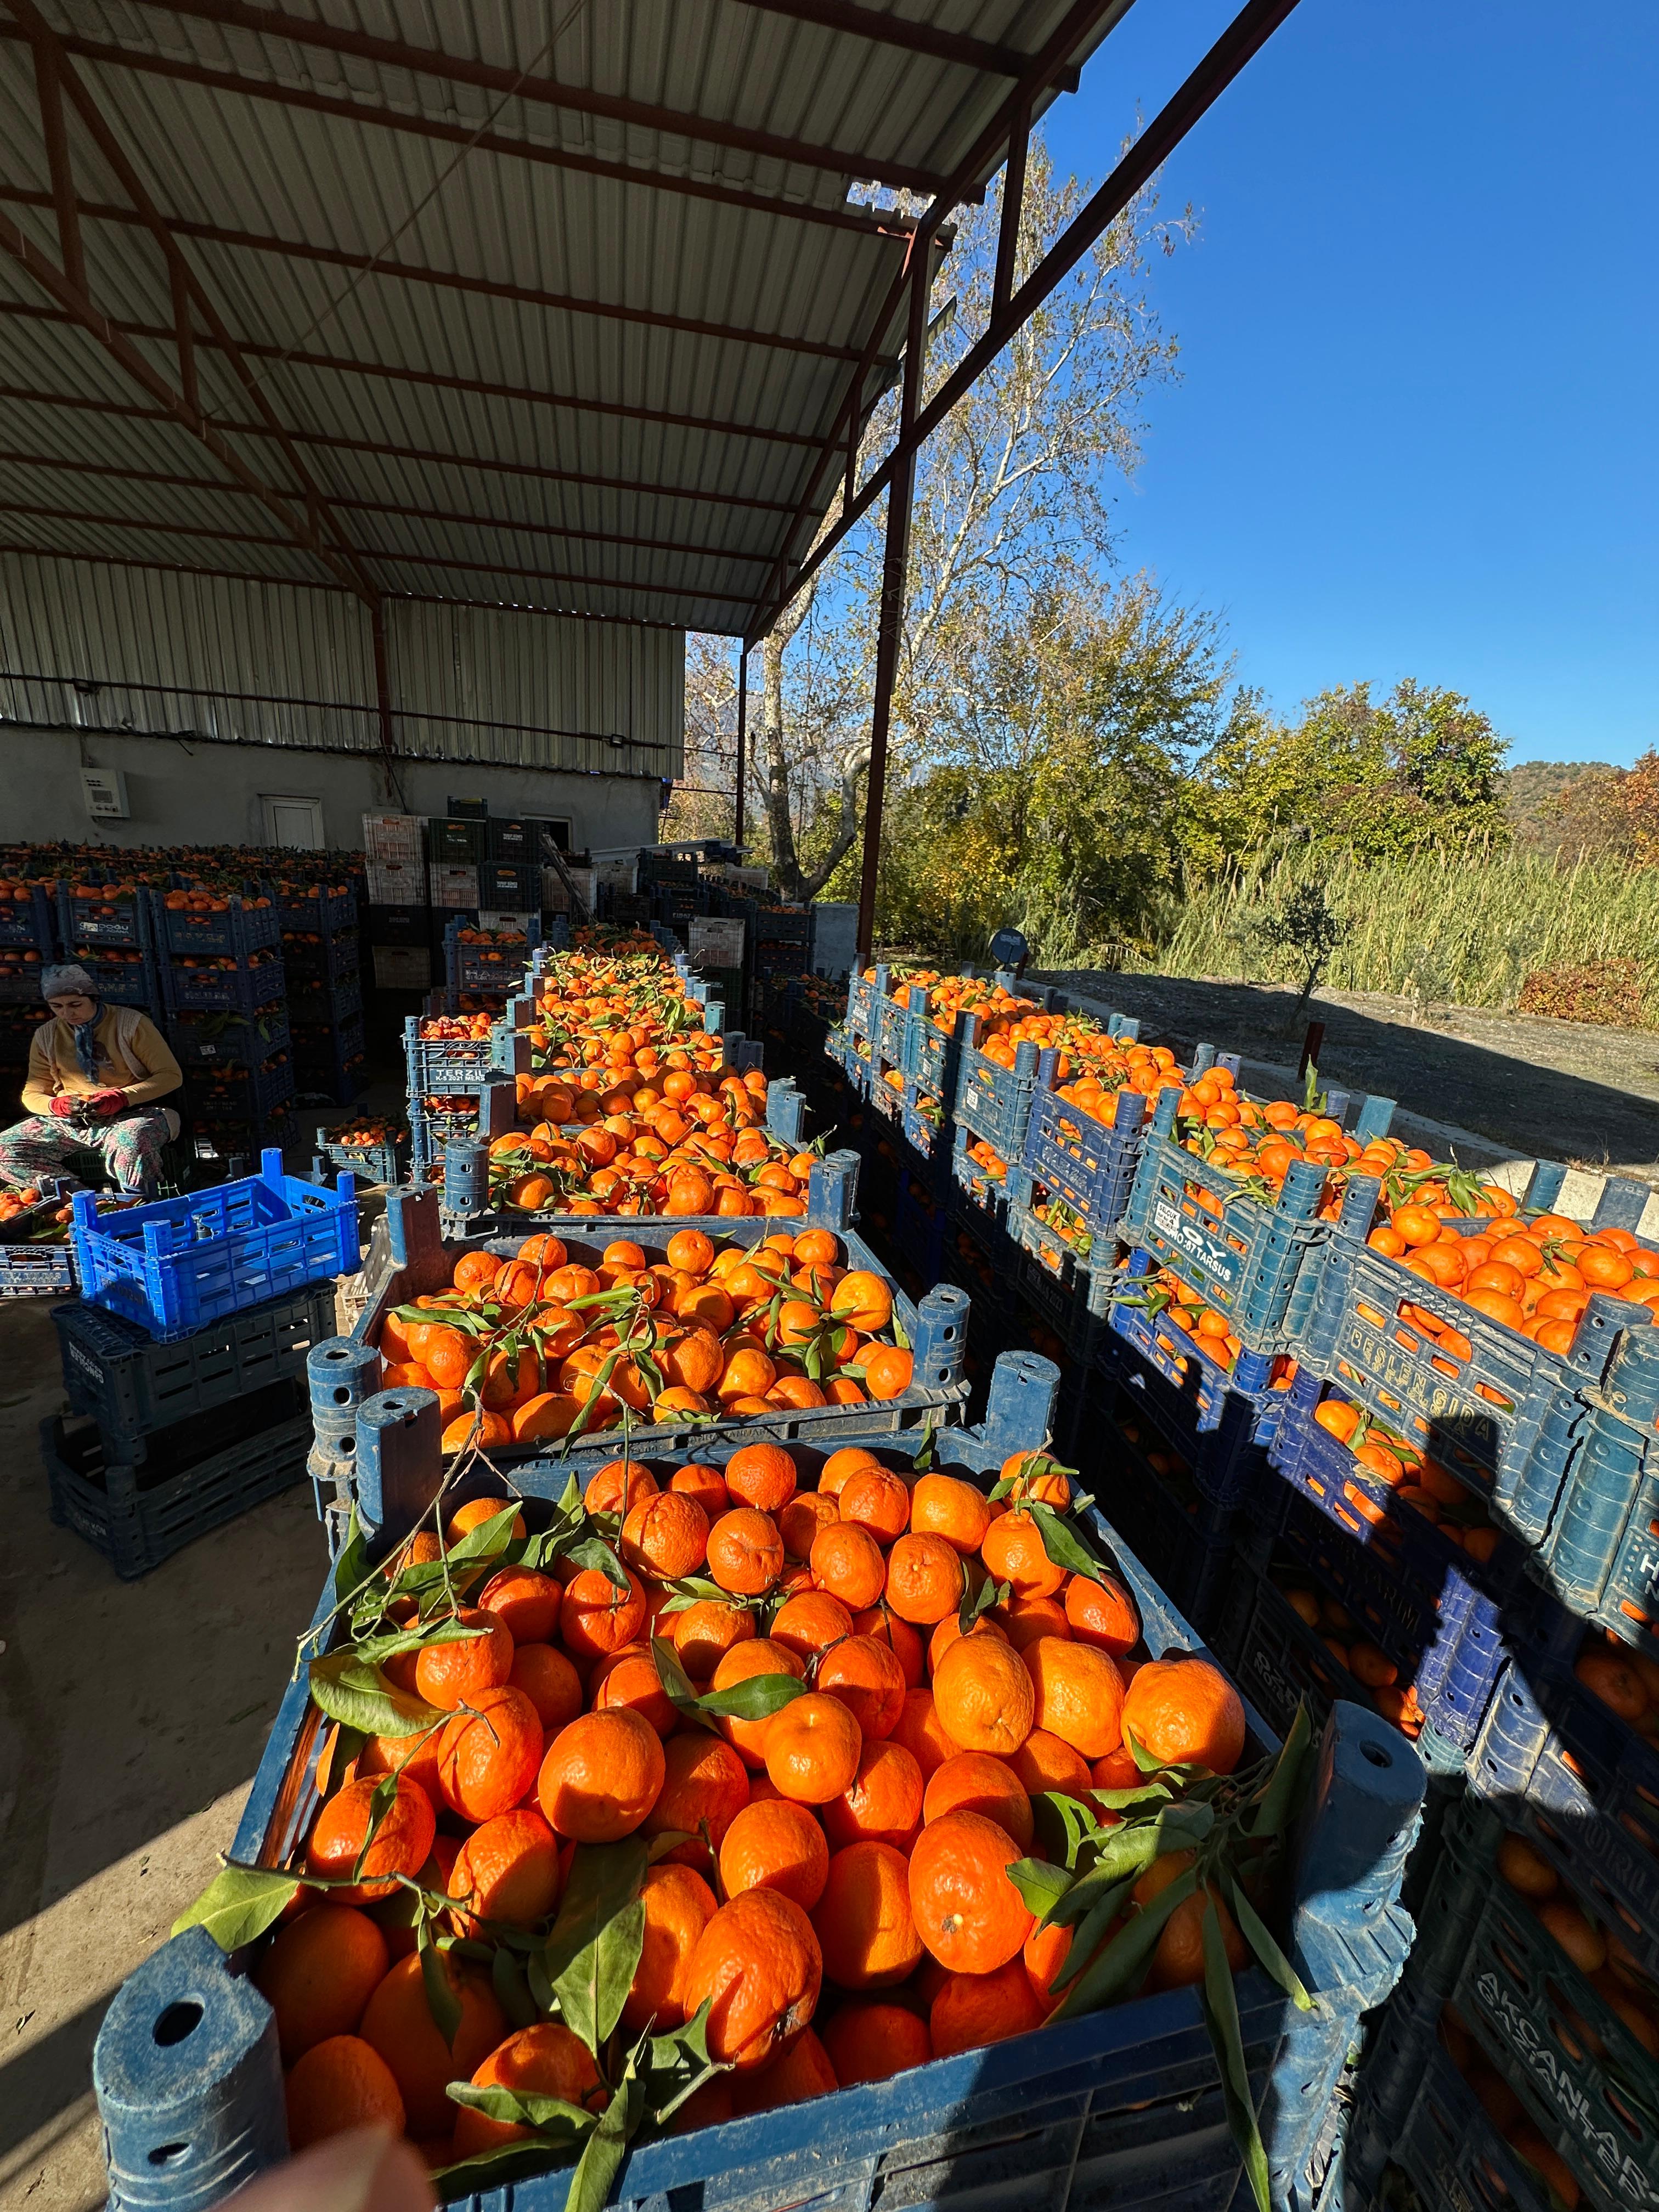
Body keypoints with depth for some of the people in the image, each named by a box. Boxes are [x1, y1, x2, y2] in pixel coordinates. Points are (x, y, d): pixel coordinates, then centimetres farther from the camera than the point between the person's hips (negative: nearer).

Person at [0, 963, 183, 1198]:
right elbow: (32, 1093, 16)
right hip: (70, 1122, 6)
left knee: (130, 1140, -41)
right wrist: (55, 1105, -10)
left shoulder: (131, 1023, -3)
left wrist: (122, 1097, -20)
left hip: (131, 1116, -5)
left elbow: (171, 1075, -5)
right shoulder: (46, 1035, 10)